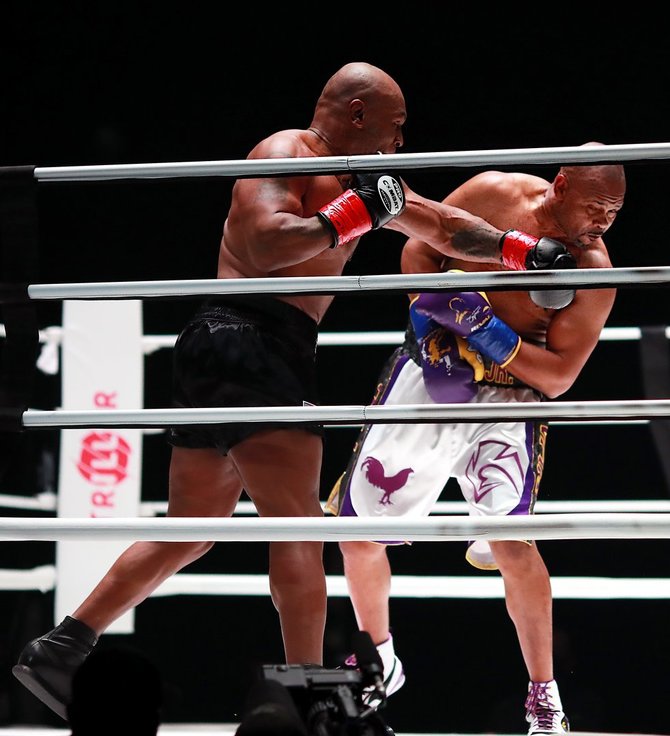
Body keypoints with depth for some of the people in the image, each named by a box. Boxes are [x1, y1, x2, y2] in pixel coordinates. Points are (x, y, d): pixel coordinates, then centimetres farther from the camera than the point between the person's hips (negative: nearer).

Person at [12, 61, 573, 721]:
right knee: (297, 522, -13)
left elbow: (440, 225, 31)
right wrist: (351, 215, -14)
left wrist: (525, 251, 23)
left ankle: (57, 653, 14)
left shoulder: (355, 180, 24)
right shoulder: (286, 154, -6)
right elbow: (265, 246, -22)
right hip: (247, 338, -10)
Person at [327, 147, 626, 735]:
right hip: (426, 375, 2)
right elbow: (419, 250, 4)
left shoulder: (594, 272, -12)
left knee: (511, 542, -18)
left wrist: (488, 332, -25)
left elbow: (558, 378, -14)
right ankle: (379, 661, 28)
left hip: (507, 395, -2)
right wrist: (433, 317, -12)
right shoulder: (493, 195, -9)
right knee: (358, 532, 4)